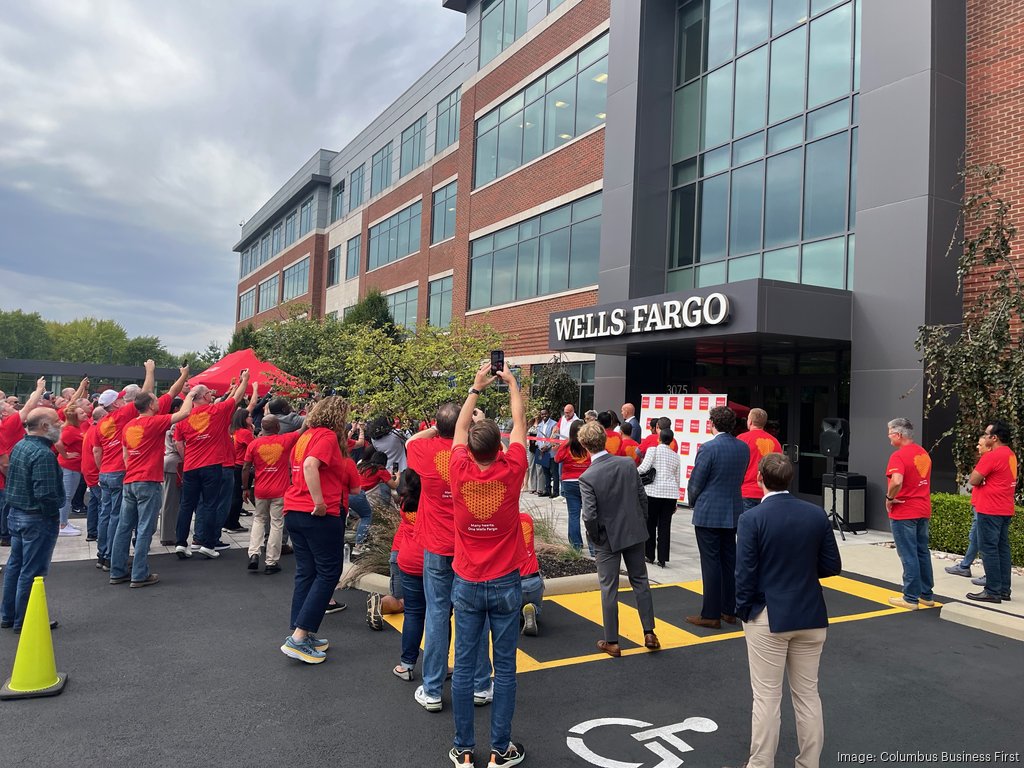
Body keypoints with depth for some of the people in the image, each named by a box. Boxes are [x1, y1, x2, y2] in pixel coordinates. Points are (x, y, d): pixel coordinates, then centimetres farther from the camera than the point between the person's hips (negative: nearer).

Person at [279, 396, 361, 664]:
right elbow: (310, 465, -26)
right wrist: (319, 502, -26)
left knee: (305, 572, 14)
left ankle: (302, 634, 17)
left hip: (294, 511, 9)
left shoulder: (306, 436, 16)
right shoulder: (328, 436, -11)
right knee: (328, 573, -1)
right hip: (320, 515, -9)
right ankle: (298, 637, -5)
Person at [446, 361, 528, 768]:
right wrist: (512, 383, 16)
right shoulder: (511, 472, -13)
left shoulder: (460, 472, -11)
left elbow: (460, 427, 7)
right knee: (504, 668, 8)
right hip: (505, 584, -1)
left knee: (464, 666, 8)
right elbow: (519, 423, 2)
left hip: (467, 584, 1)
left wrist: (476, 386, 18)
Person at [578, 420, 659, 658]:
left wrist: (594, 538, -3)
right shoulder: (628, 464, -8)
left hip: (608, 538, -4)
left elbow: (589, 516, -21)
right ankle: (649, 633, 23)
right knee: (640, 581, 18)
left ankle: (612, 642, 17)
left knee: (609, 589, 8)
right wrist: (641, 523, 12)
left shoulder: (587, 477, -20)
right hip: (635, 532, 4)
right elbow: (642, 497, -1)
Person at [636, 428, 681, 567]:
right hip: (671, 492, 4)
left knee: (650, 523, 10)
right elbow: (677, 479, 17)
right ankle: (662, 559, 5)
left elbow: (643, 468, -15)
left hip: (654, 491, -3)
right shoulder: (675, 455, 13)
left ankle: (650, 555, 17)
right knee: (665, 526, 5)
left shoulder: (653, 450, -2)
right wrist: (675, 502, 22)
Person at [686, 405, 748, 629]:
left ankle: (711, 615, 5)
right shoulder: (743, 448, 4)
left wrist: (693, 502, 7)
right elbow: (740, 479, 11)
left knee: (711, 563, -1)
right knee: (729, 561, 14)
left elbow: (695, 483, -11)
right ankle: (730, 610, 22)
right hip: (733, 512, 7)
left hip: (709, 514, -6)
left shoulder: (709, 448, -16)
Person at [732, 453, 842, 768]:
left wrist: (742, 611, 1)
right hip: (810, 616, 4)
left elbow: (746, 573, -14)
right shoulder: (817, 514, -3)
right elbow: (832, 566, 2)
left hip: (767, 618, -4)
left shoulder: (752, 519, -15)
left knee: (766, 698, 6)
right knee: (808, 695, 16)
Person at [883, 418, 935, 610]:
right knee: (923, 552, 16)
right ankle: (926, 595, 24)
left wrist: (889, 498, -17)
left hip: (903, 513, -8)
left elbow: (896, 481, -32)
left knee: (909, 555, -2)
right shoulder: (924, 453, 10)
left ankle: (911, 598, 4)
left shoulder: (899, 456, -18)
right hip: (923, 511, 8)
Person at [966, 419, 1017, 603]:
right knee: (1002, 548, 12)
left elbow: (974, 480, -16)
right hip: (1005, 509, 9)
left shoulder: (992, 456, -18)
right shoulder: (1011, 455, 13)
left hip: (990, 510, -9)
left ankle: (992, 591, -3)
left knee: (989, 549, -5)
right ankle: (1004, 589, 16)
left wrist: (977, 470, 1)